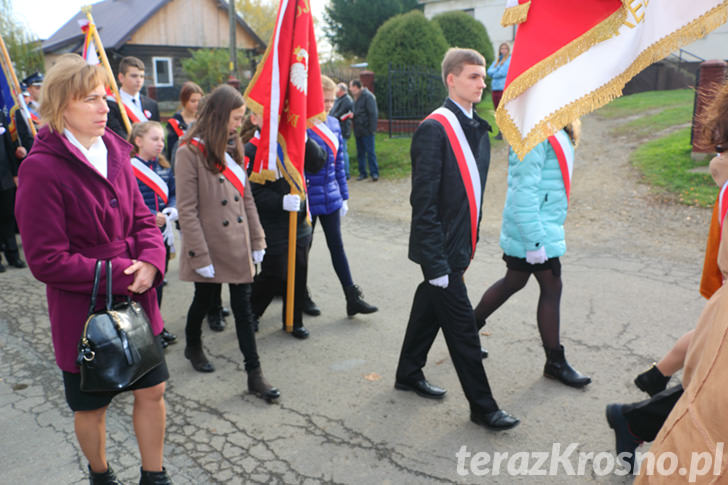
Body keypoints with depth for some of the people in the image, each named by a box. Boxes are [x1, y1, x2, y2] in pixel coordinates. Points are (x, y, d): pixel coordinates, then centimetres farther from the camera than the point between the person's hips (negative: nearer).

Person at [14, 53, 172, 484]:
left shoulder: (114, 151, 2)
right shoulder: (41, 169, -18)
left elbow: (142, 217, 6)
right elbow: (47, 261, -18)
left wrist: (151, 261, -14)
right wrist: (120, 275, -21)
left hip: (138, 302, 6)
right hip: (84, 312, -5)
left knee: (152, 389, 13)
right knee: (92, 405, 16)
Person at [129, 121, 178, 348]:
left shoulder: (164, 167, 8)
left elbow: (174, 195, 10)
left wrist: (167, 215, -9)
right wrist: (150, 217, -19)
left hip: (162, 233, 6)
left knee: (158, 281, 15)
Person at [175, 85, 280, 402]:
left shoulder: (232, 149, 8)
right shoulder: (190, 152, -14)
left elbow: (246, 198, 10)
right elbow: (187, 210, -16)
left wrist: (257, 240, 8)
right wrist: (200, 256, -17)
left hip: (237, 245, 5)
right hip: (209, 246, -5)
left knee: (243, 307, 6)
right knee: (204, 300, 16)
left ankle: (255, 375, 12)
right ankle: (193, 347, 46)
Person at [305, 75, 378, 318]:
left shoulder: (333, 124, 6)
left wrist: (344, 196, 13)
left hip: (331, 197, 6)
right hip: (308, 199, -6)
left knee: (337, 246, 9)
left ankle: (352, 299, 13)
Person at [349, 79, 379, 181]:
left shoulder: (368, 96, -10)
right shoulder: (356, 97, 16)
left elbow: (373, 114, -14)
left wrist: (372, 129, -18)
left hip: (366, 130, -8)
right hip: (358, 130, 9)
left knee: (370, 152, -6)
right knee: (360, 153, 10)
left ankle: (374, 173, -2)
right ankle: (362, 173, 17)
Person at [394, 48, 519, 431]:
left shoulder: (477, 128, 10)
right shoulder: (434, 129, -17)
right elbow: (424, 200, -20)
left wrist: (470, 241, 15)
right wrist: (435, 260, -21)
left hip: (458, 243, 8)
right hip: (440, 246, -8)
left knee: (430, 306, 20)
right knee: (462, 325, 0)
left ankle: (408, 374, 38)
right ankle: (482, 407, 13)